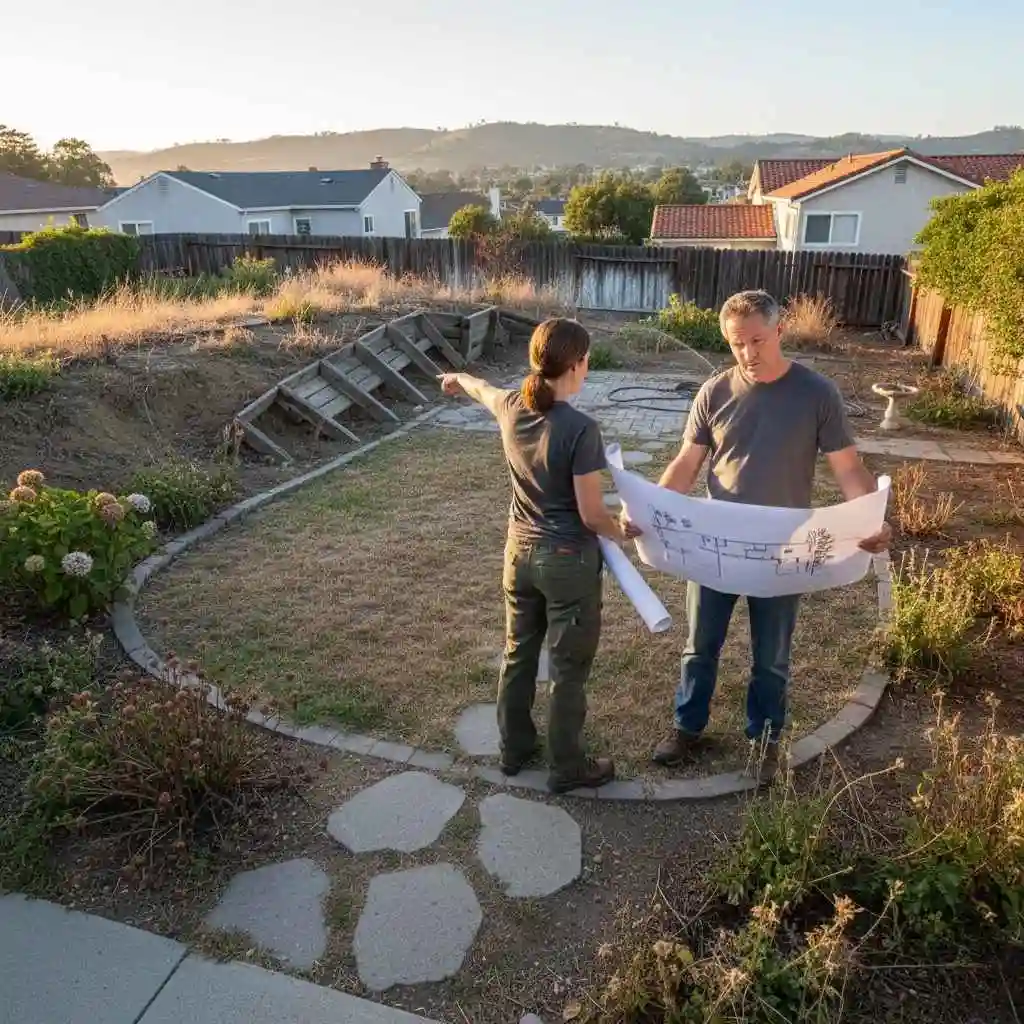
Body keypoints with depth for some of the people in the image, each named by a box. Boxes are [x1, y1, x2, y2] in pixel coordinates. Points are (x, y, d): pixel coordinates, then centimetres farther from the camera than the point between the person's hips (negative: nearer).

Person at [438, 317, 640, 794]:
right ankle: (567, 767, 26)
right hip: (568, 561, -6)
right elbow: (591, 514, -20)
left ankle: (514, 747, 38)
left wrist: (459, 379, 44)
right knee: (569, 668, 10)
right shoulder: (581, 429, -23)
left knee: (517, 655, 21)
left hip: (519, 552, 7)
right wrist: (621, 532, 2)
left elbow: (484, 390, 21)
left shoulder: (512, 408, -4)